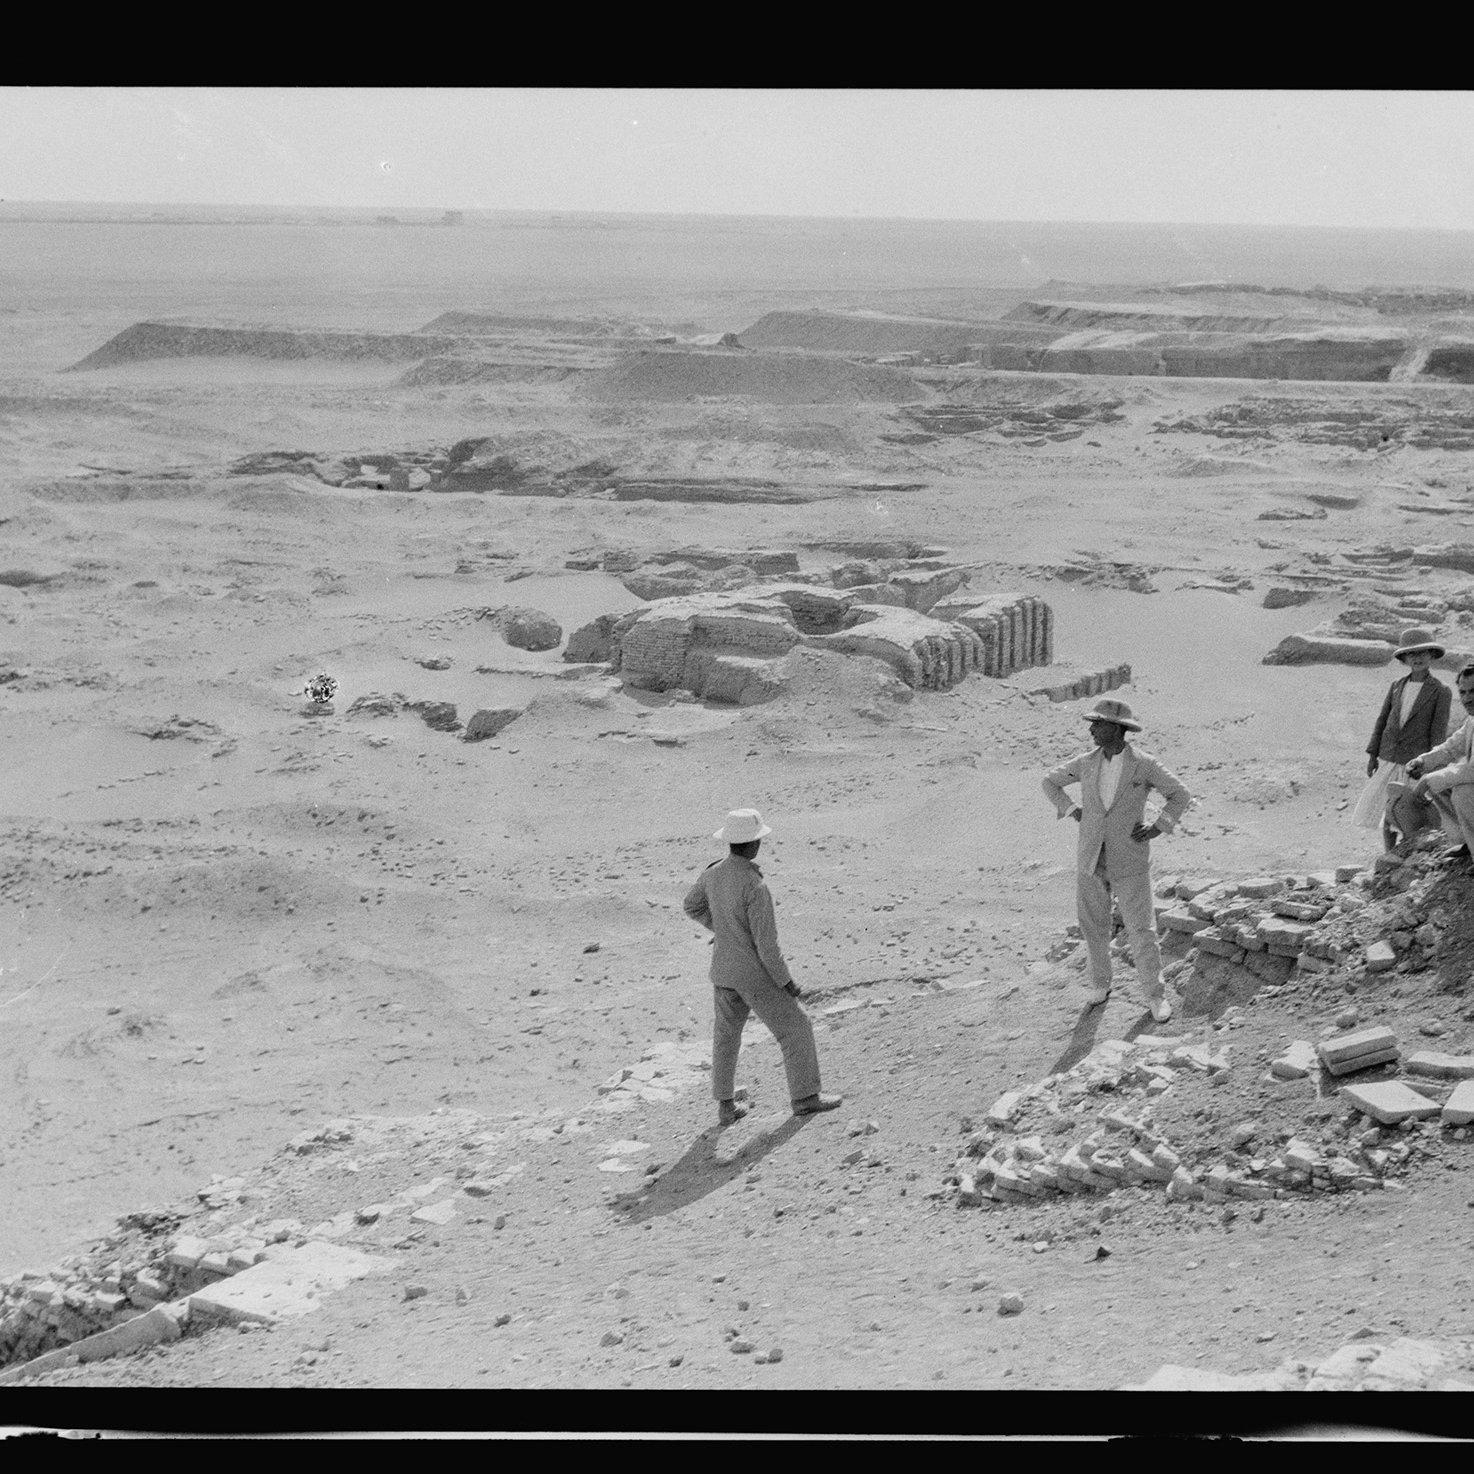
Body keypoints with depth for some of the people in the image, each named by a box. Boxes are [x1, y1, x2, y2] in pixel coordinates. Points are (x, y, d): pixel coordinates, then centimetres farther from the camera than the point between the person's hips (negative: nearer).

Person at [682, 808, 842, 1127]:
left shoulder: (712, 873, -6)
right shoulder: (755, 886, -29)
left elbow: (691, 906, 15)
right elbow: (766, 943, -25)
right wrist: (787, 982, -13)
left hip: (723, 971, 7)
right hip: (756, 976, -7)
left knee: (727, 1035, 21)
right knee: (795, 1028, 10)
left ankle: (725, 1106, 24)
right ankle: (805, 1096, 19)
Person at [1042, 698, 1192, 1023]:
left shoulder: (1145, 765, -13)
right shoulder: (1086, 762, -4)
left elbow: (1180, 796, -1)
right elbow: (1050, 782, 12)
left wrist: (1157, 828, -12)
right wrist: (1073, 813, 0)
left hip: (1130, 862, -3)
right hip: (1091, 859, 3)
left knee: (1141, 930, -1)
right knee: (1094, 925, 13)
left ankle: (1155, 994, 16)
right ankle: (1100, 983, 36)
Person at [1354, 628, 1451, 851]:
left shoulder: (1441, 692, -8)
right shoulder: (1396, 686, 5)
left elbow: (1439, 733, -9)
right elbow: (1382, 721, 9)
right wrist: (1372, 756, 5)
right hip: (1389, 761, 4)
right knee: (1387, 816, 9)